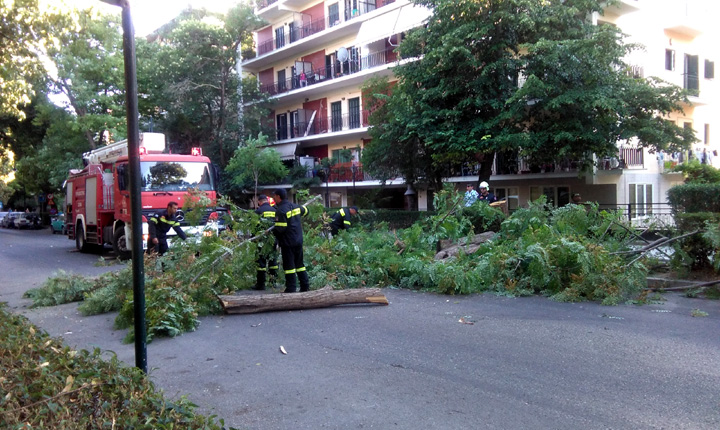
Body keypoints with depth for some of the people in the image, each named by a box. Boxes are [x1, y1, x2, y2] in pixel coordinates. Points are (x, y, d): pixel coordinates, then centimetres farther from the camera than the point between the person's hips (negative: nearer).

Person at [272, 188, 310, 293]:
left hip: (287, 242, -8)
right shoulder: (294, 206, 9)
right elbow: (305, 211, 29)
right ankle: (305, 286, 18)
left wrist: (271, 232, -4)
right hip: (298, 240, 8)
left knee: (289, 265, -1)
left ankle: (291, 289, 0)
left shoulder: (281, 210, -16)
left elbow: (280, 228, -21)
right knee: (299, 263, 16)